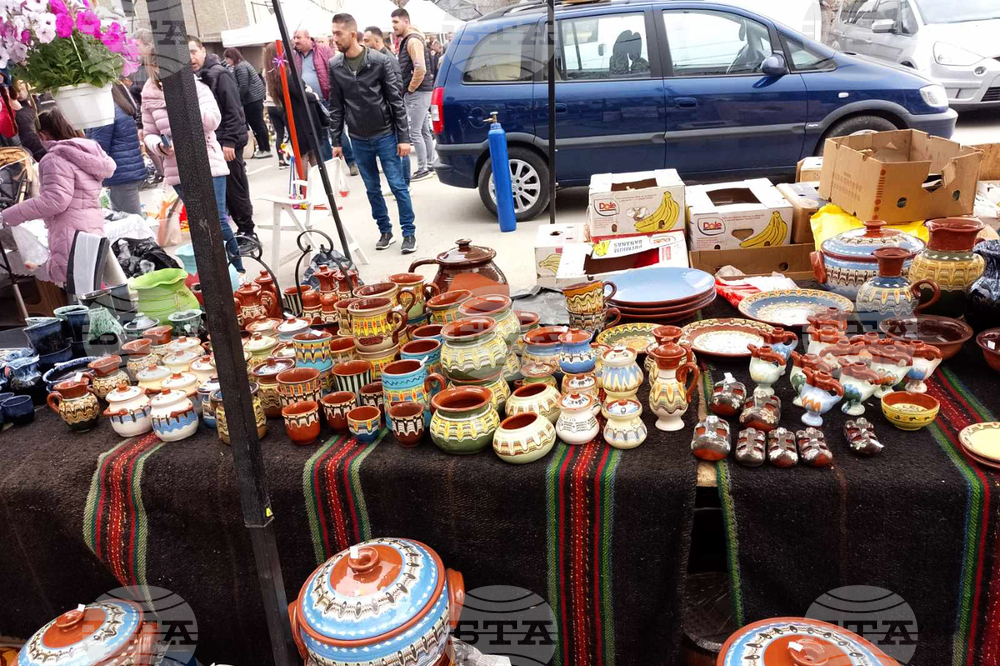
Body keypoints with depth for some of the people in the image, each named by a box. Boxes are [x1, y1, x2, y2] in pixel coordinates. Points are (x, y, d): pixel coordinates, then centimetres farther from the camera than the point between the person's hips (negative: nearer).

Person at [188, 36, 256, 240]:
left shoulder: (219, 74, -10)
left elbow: (233, 111, -15)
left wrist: (229, 142, -19)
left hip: (228, 143, -7)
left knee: (235, 189, -1)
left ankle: (247, 231, 9)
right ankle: (241, 227, 19)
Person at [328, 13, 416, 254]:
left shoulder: (380, 61, -8)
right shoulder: (335, 67, 2)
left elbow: (396, 101, -7)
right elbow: (336, 106, 7)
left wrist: (403, 137, -10)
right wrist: (336, 141, 6)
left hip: (385, 136, -3)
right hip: (359, 140, 3)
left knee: (398, 186, -1)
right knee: (372, 189, 11)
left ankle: (409, 233, 10)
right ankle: (385, 231, 24)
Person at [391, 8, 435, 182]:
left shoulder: (413, 40, -14)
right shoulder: (406, 40, 16)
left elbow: (420, 69, -25)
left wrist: (410, 89, -15)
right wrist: (408, 89, 14)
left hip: (418, 93, -10)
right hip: (417, 92, 10)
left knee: (414, 132, -8)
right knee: (424, 130, 12)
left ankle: (423, 169, -1)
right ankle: (429, 166, 19)